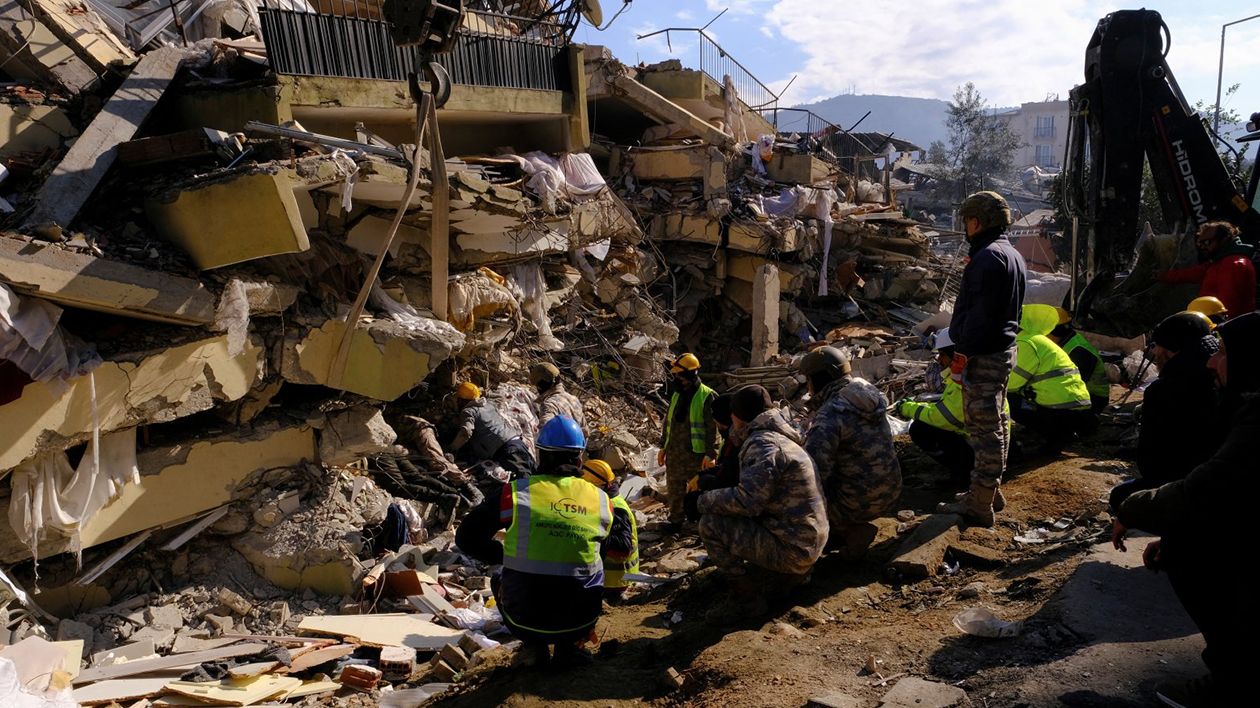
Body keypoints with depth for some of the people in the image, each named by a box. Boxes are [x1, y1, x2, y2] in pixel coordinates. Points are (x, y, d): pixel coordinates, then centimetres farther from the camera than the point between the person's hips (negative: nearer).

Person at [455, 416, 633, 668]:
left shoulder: (516, 493, -6)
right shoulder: (601, 500, 0)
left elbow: (467, 538, 3)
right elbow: (622, 545, 17)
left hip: (524, 620, -1)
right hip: (578, 621, 1)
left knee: (500, 580, 31)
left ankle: (533, 646, 13)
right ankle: (569, 646, 15)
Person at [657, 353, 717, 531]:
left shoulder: (707, 396, -12)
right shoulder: (677, 395, 10)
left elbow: (713, 427, -15)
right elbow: (668, 421, 18)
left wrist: (711, 454, -18)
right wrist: (663, 446, 17)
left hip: (696, 453, -7)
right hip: (674, 452, 7)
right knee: (674, 489, 14)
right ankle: (676, 519, 28)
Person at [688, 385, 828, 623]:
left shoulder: (765, 444, -18)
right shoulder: (779, 438, 14)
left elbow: (747, 500, -26)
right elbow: (754, 489, 18)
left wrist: (702, 501, -13)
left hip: (792, 548, -10)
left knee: (710, 525, -16)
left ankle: (746, 597, -4)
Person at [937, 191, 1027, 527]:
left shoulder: (989, 257, -18)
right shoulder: (1013, 255, 16)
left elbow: (979, 312, -23)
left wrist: (964, 352, -20)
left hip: (983, 356, -11)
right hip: (1004, 348, 11)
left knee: (984, 427, -7)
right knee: (996, 424, 19)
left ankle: (979, 505, -2)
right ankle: (989, 490, 32)